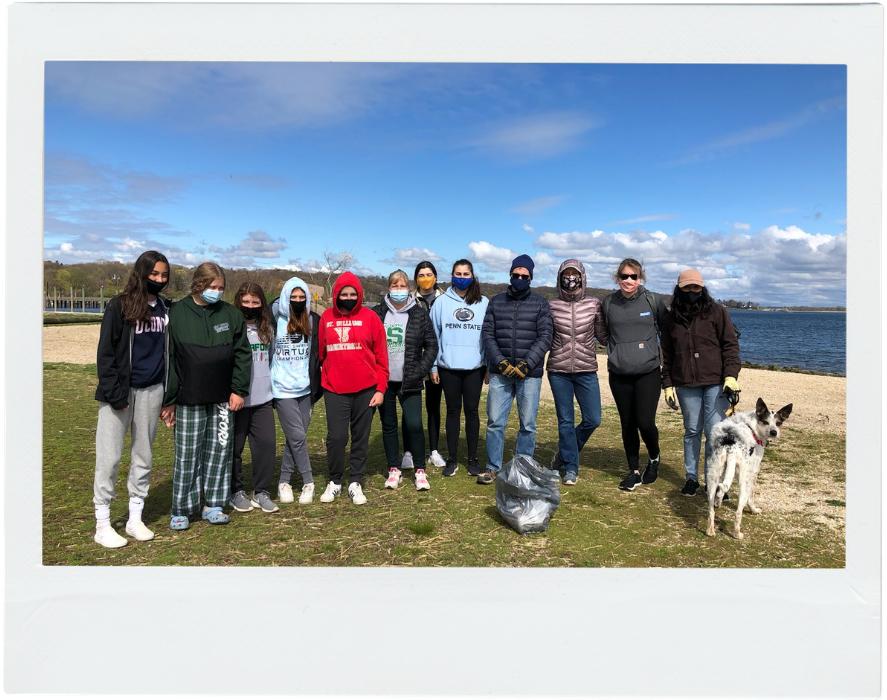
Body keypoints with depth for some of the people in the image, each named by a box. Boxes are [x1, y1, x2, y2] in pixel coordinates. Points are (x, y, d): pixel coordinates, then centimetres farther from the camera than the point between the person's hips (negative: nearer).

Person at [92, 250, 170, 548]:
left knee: (143, 456, 11)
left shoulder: (167, 309, 6)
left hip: (152, 391, 4)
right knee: (109, 457, 1)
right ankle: (102, 525, 12)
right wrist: (114, 393, -13)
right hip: (120, 391, -4)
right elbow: (105, 352, -7)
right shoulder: (120, 305, -6)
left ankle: (135, 519, 23)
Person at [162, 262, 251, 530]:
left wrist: (238, 390, 1)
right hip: (189, 400, -3)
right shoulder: (176, 313, -4)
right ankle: (182, 510, 16)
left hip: (223, 399, 3)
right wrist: (168, 400, -3)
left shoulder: (231, 314, 5)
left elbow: (242, 354, 8)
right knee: (187, 455, 3)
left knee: (219, 451, 8)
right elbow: (167, 359, -3)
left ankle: (214, 504, 20)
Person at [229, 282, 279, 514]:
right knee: (235, 447, 6)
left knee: (267, 443, 2)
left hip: (263, 399, 4)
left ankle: (261, 492, 15)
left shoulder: (268, 329, 10)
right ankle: (236, 491, 23)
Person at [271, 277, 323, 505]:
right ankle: (308, 482, 9)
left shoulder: (314, 321, 2)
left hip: (306, 388, 3)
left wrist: (317, 383, 11)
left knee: (295, 438, 8)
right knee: (298, 437, -5)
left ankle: (284, 482, 22)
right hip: (283, 389, -3)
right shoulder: (275, 320, -6)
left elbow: (320, 353, 11)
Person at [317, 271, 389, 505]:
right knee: (336, 436, -1)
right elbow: (319, 352, 9)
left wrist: (381, 388, -4)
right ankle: (334, 481, 18)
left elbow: (381, 356, 0)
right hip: (334, 389, 1)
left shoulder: (370, 317, 0)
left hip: (366, 389, 0)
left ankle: (355, 483, 21)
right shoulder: (326, 318, 4)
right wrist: (320, 381, 7)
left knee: (361, 437, 8)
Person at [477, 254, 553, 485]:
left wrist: (525, 365, -12)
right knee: (495, 422, 3)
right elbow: (487, 335, 4)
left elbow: (544, 338, -3)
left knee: (527, 425, 5)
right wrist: (501, 362, -9)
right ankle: (493, 467, 14)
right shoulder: (496, 302, 9)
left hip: (529, 374, -1)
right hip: (500, 373, 1)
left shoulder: (540, 304, 4)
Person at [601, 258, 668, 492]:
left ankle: (654, 458, 23)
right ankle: (634, 472, 22)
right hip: (619, 373, 2)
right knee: (627, 423, 8)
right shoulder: (608, 302, 4)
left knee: (645, 421, -8)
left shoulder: (653, 301, -1)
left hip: (648, 371, -2)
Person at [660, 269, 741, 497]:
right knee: (692, 431, 9)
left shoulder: (716, 312, 3)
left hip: (716, 383, -2)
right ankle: (691, 478, 19)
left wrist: (731, 375, -10)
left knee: (715, 432, -3)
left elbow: (731, 344, 1)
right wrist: (668, 384, 9)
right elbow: (667, 355, 14)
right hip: (686, 385, 2)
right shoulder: (671, 319, 10)